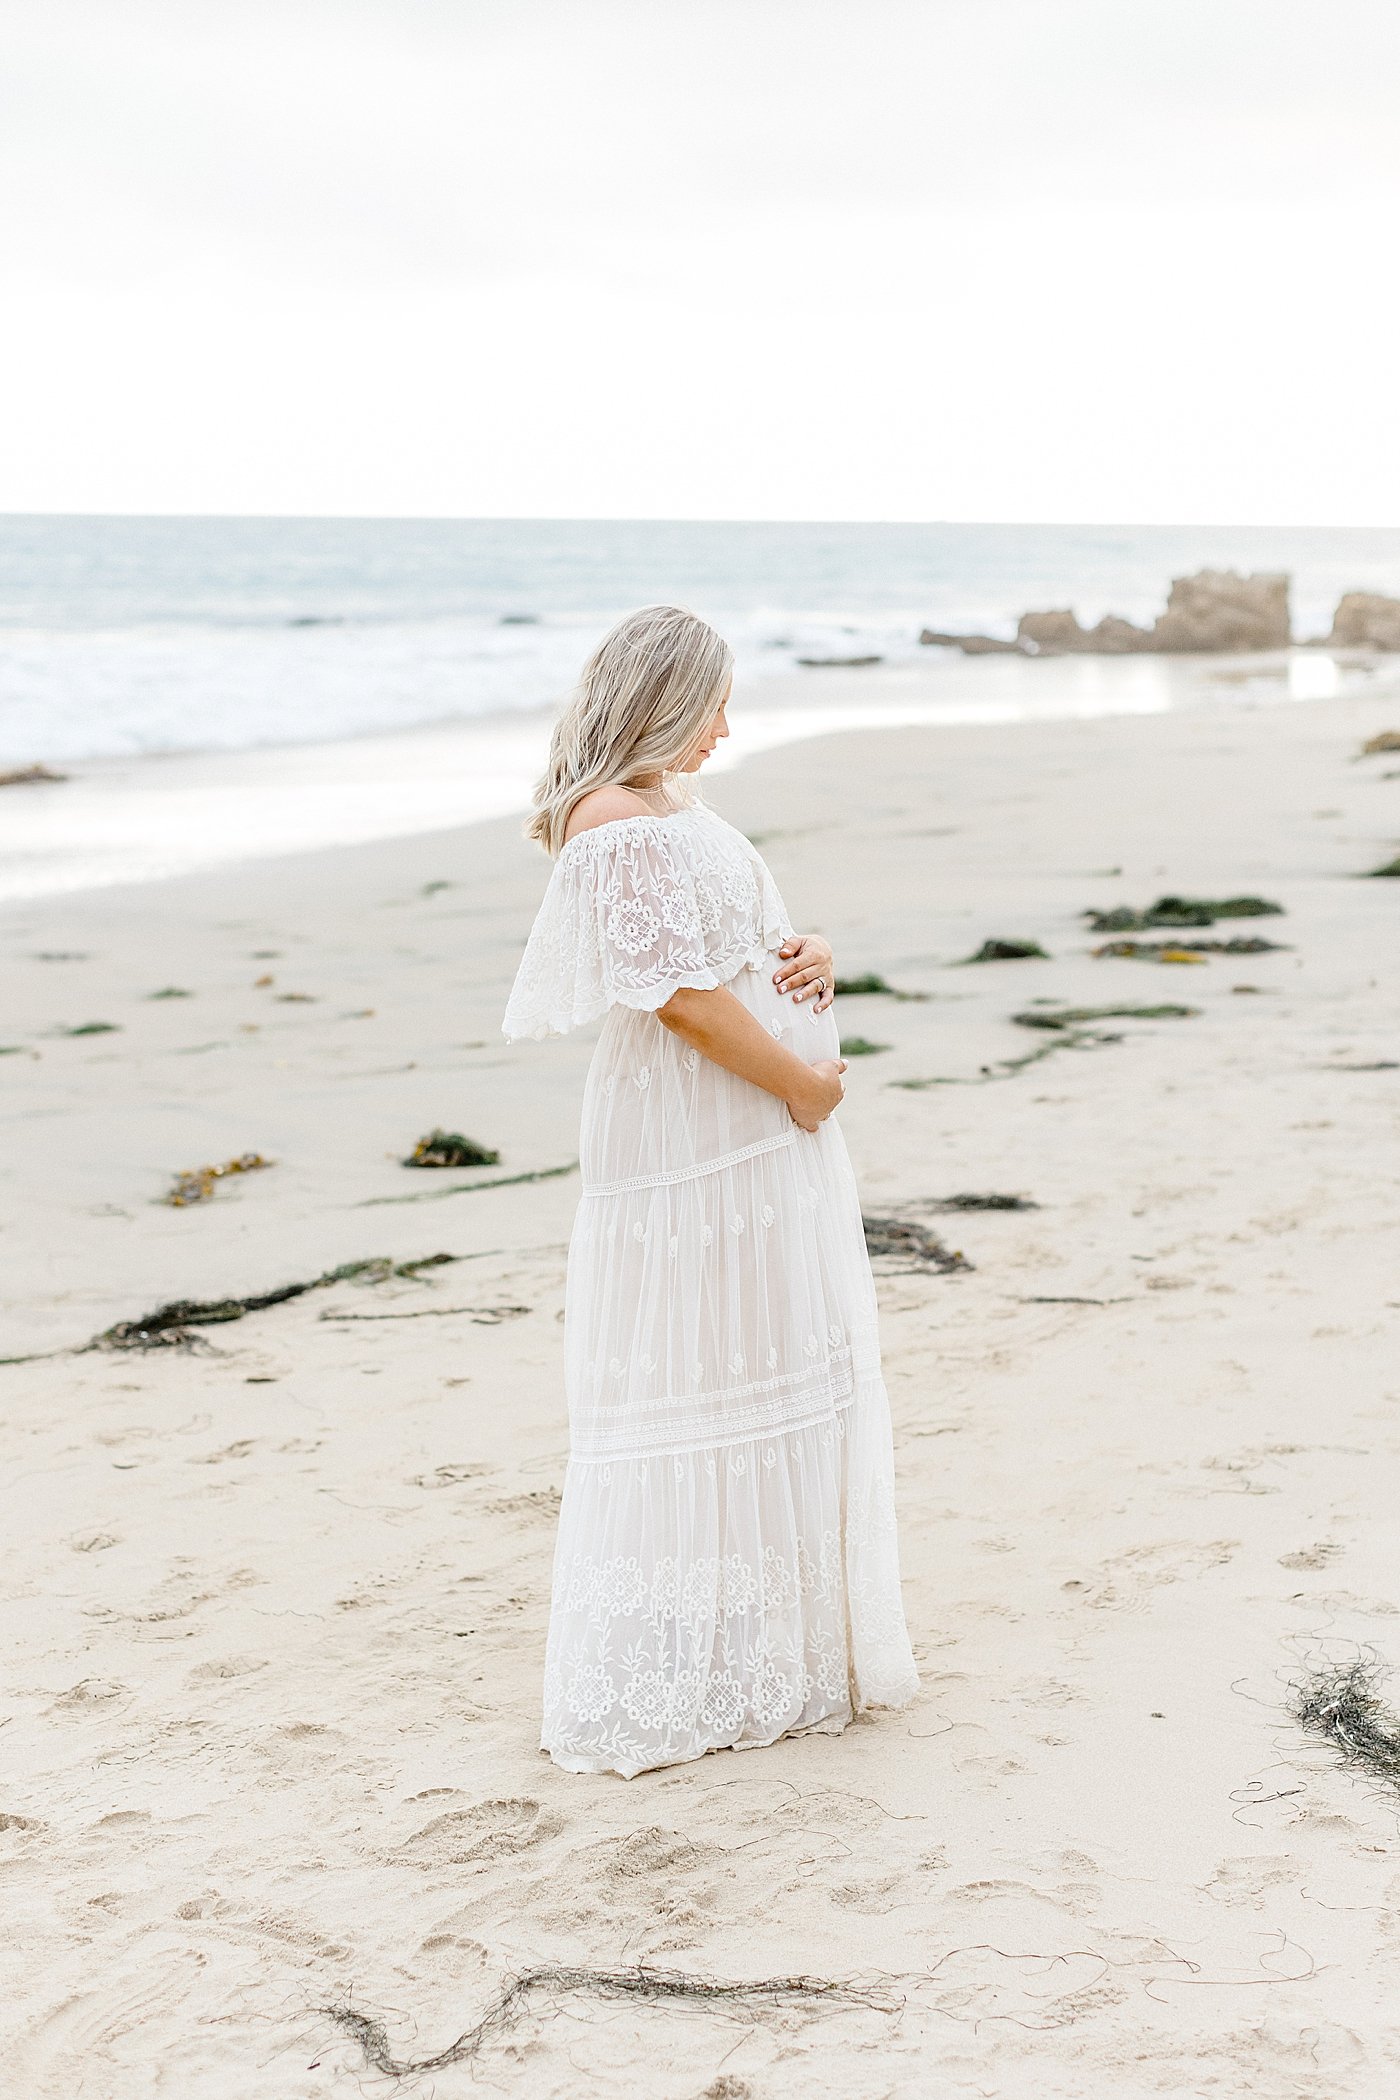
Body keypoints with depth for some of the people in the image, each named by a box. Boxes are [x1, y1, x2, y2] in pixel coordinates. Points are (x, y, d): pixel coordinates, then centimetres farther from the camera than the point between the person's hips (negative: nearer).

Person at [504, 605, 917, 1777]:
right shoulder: (618, 822, -15)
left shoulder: (675, 807, 16)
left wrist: (806, 959, 3)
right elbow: (678, 992, -21)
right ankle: (681, 1681, 5)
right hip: (694, 1144, -10)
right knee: (695, 1393, -4)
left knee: (783, 1377, 15)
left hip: (767, 1140, 10)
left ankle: (781, 1640, 26)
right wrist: (798, 1080, -14)